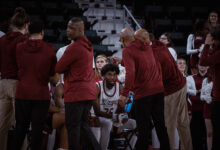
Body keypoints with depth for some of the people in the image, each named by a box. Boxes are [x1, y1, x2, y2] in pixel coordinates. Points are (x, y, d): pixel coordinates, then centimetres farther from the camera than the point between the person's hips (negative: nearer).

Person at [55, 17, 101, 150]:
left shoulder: (74, 48, -17)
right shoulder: (88, 46, 11)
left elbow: (58, 68, -11)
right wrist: (69, 68, 4)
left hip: (76, 92, -9)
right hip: (90, 92, 9)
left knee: (73, 126, 0)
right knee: (83, 124, 17)